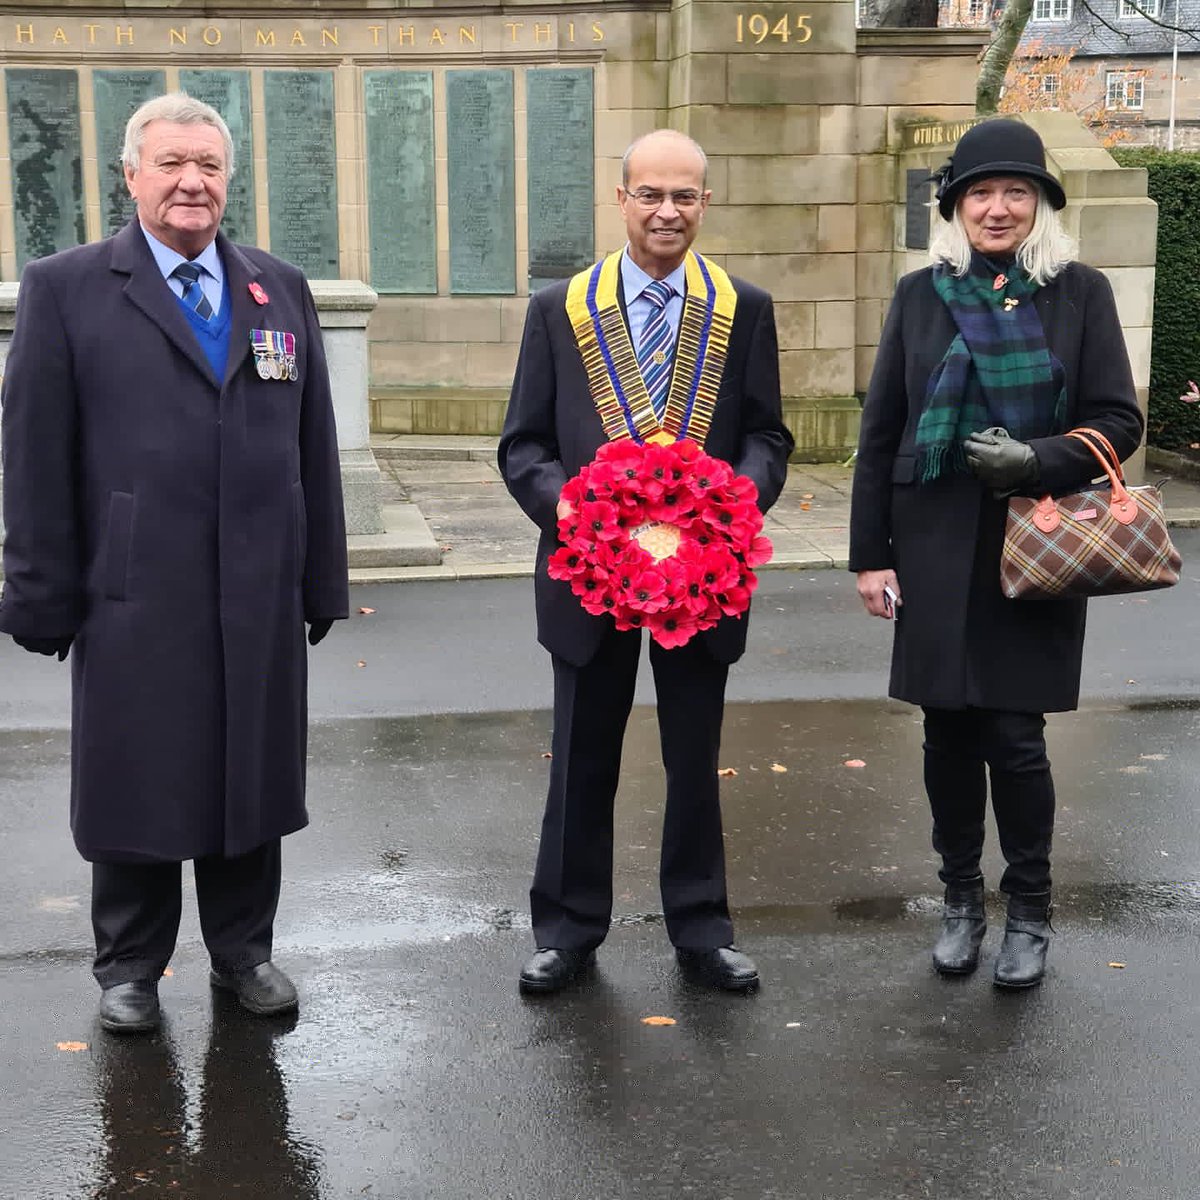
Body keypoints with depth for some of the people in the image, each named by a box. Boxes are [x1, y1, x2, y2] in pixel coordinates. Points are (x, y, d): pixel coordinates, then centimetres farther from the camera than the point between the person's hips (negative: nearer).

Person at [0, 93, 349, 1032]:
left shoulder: (282, 290, 9)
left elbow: (314, 447, 9)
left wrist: (324, 579, 7)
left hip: (260, 595, 3)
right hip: (133, 595, -3)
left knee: (251, 777, 13)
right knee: (135, 785, 9)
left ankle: (243, 949, 30)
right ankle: (131, 965, 26)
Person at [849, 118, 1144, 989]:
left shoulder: (1080, 291, -1)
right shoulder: (921, 294, 4)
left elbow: (1119, 423, -1)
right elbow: (880, 432, 5)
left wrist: (1036, 460, -19)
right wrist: (869, 553, 1)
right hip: (936, 549, 2)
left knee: (1015, 736, -1)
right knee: (949, 732, 8)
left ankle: (1030, 913, 18)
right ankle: (961, 901, 25)